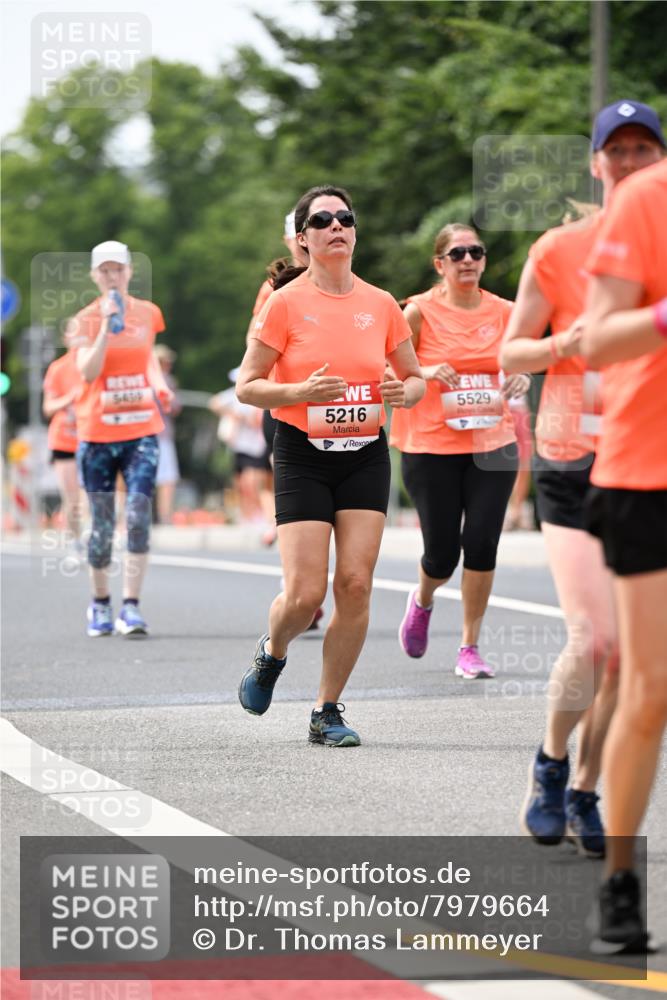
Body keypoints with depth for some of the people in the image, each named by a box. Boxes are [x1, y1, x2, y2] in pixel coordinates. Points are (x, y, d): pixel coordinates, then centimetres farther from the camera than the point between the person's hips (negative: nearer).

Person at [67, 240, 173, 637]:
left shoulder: (147, 313, 7)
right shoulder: (86, 320, -1)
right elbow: (88, 372, -16)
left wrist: (159, 384, 8)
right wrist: (107, 325, -21)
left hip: (141, 429, 1)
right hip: (98, 433, -1)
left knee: (138, 515, -14)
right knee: (102, 525, 4)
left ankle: (132, 606, -14)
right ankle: (100, 603, 22)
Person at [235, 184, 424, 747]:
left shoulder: (381, 305, 5)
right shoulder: (286, 304, -5)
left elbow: (416, 378, 15)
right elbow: (246, 386, -4)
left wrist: (404, 392, -8)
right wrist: (300, 392, -21)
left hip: (366, 456, 3)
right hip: (303, 457, -3)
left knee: (356, 584, -6)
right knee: (305, 594, -10)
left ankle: (328, 712, 7)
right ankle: (271, 654, 25)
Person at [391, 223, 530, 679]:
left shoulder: (504, 312, 4)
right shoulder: (420, 311, -5)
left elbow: (519, 365, 18)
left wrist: (521, 379, -5)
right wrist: (426, 372, -20)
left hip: (492, 446, 2)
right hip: (432, 448, -2)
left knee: (482, 543, -7)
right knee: (442, 554, 0)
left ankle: (470, 648, 7)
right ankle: (422, 601, 37)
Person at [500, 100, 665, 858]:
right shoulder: (559, 251, 0)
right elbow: (509, 353, 5)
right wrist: (565, 345, -14)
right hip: (573, 462, -2)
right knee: (593, 640, -13)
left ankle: (583, 794, 17)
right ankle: (551, 762, 14)